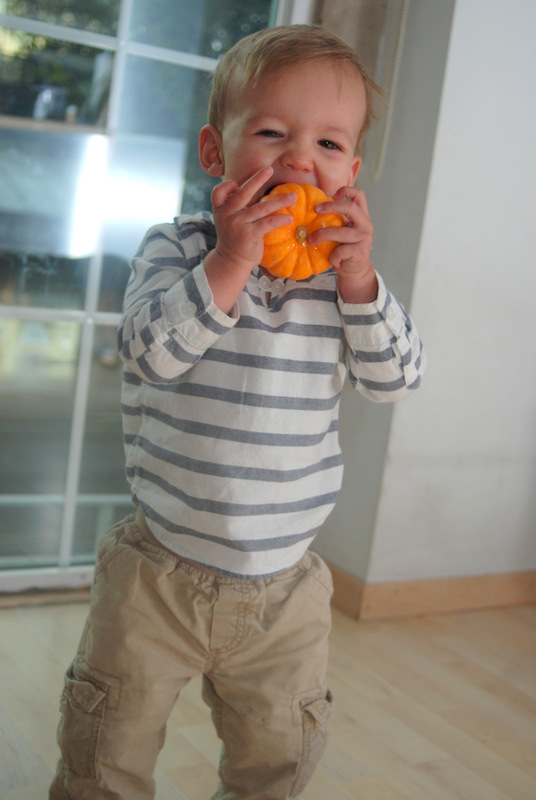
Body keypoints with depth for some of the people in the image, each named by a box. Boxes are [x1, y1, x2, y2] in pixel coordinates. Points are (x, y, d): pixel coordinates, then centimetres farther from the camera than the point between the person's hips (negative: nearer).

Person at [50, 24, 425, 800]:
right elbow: (150, 350, -22)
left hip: (286, 590, 3)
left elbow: (396, 375, -8)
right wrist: (229, 262, -31)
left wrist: (357, 278, -20)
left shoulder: (343, 273, 1)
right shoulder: (177, 247, -7)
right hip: (160, 575, -2)